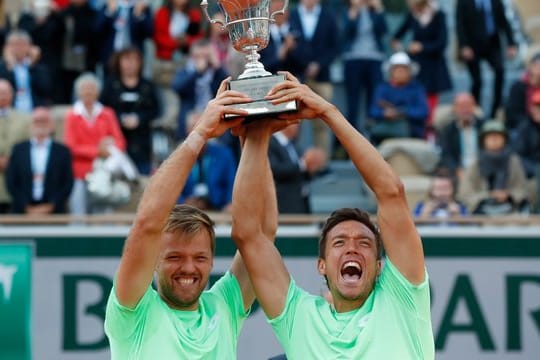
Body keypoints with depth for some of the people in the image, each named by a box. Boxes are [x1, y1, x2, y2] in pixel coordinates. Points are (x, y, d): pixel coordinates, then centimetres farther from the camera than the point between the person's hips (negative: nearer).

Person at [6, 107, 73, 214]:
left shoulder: (62, 151, 7)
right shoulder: (19, 150, 10)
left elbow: (68, 183, 4)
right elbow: (11, 181, 5)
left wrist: (51, 206, -8)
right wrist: (27, 207, -5)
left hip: (54, 213, 0)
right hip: (22, 213, 1)